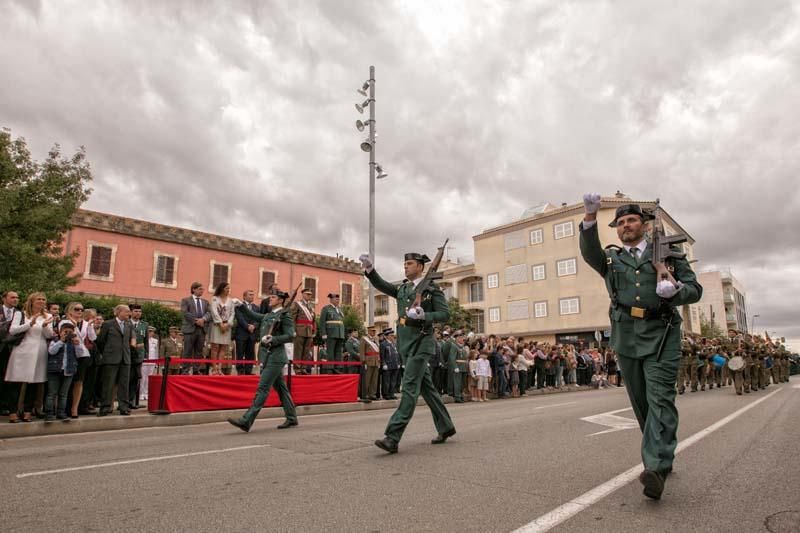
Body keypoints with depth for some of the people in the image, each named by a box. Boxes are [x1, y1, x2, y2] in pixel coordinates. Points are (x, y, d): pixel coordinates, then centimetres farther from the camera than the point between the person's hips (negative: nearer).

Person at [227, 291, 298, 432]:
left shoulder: (284, 316, -8)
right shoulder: (268, 315, 15)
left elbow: (290, 336, -14)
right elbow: (253, 315, 27)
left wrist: (273, 339, -23)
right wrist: (241, 306, 19)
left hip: (275, 357, -8)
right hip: (267, 356, 8)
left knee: (262, 388, -8)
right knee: (280, 388, 13)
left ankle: (246, 421, -8)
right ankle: (291, 419, 22)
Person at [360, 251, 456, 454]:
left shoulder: (432, 289, -3)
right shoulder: (402, 289, 15)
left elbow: (445, 314, -8)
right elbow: (381, 285, 3)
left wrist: (423, 315, -23)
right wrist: (369, 269, -12)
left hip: (421, 342, -7)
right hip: (405, 343, 7)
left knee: (409, 387, -13)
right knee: (426, 387, 13)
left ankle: (392, 437, -16)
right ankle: (445, 427, 27)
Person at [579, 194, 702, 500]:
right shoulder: (611, 259, 16)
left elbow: (695, 289, 9)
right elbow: (590, 252, -6)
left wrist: (673, 291, -15)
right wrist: (590, 219, -24)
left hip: (661, 335, -2)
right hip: (626, 337, 3)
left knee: (660, 398, -13)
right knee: (641, 403, 9)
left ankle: (656, 468, -17)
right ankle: (664, 457, 26)